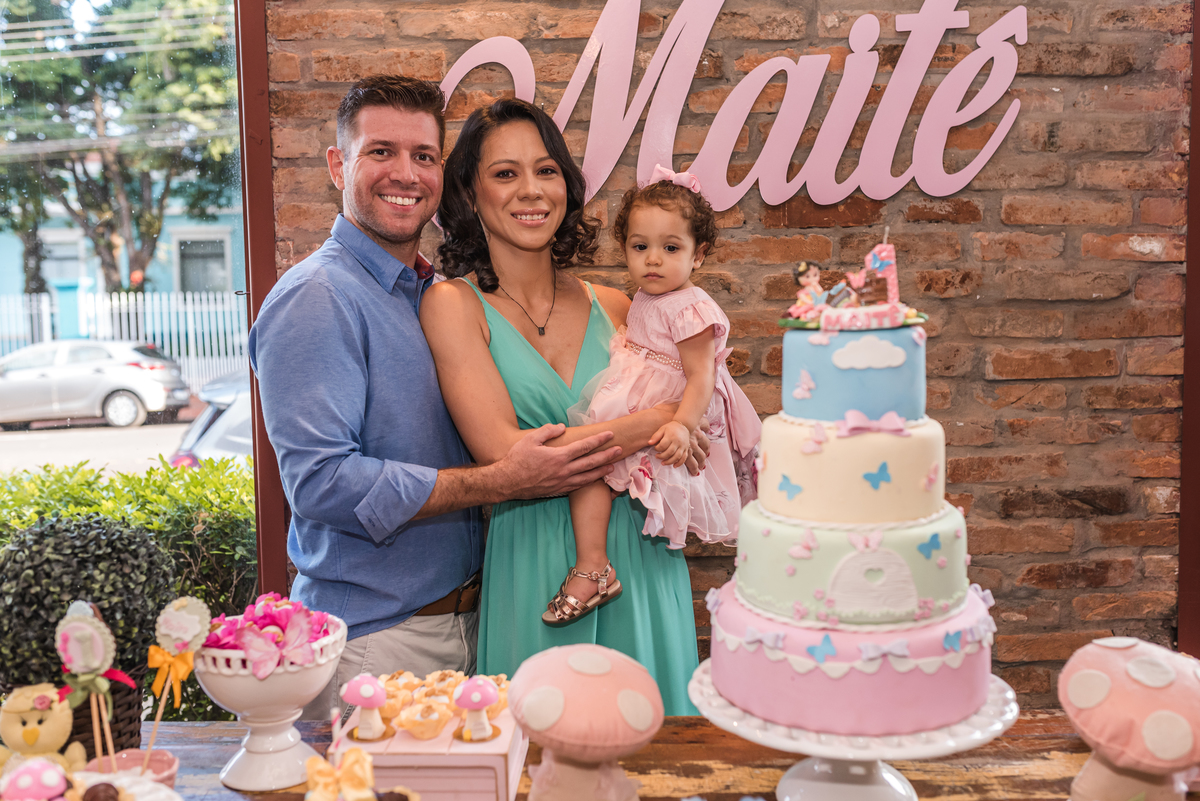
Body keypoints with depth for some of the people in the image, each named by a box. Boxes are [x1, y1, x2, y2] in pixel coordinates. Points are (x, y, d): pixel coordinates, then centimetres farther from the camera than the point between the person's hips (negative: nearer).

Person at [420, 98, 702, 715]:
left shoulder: (613, 308, 7)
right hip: (535, 567, -4)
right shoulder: (455, 304, -5)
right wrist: (658, 421, -12)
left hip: (643, 558, 4)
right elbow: (504, 454, -16)